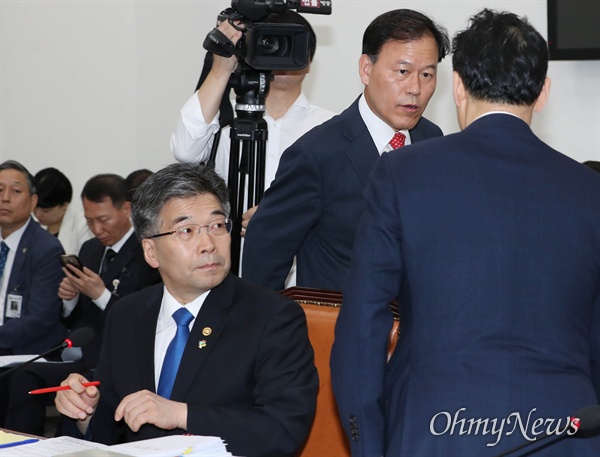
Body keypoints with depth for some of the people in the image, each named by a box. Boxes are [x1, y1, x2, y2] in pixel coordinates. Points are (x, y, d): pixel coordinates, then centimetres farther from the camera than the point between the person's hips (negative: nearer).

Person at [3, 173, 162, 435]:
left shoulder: (148, 256, -9)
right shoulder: (90, 249, 16)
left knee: (26, 379, -24)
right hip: (75, 360, 7)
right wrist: (69, 298, -1)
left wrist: (101, 295, -20)